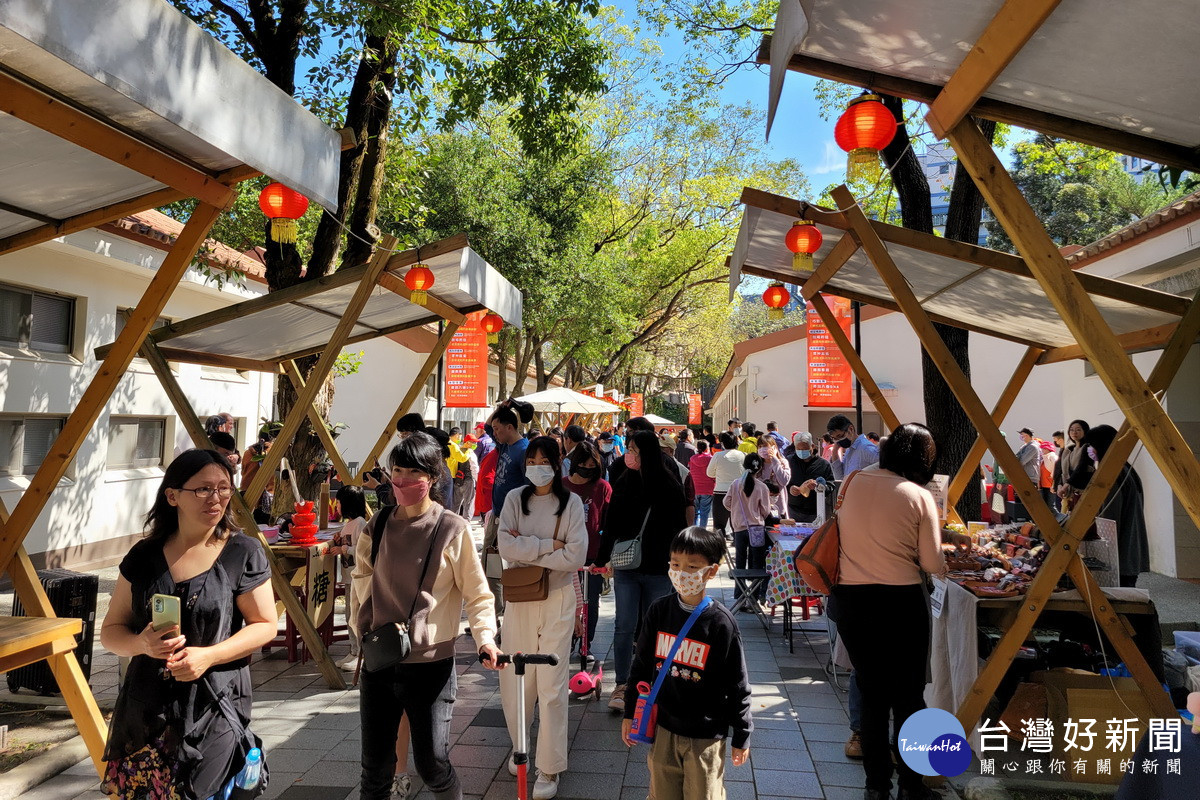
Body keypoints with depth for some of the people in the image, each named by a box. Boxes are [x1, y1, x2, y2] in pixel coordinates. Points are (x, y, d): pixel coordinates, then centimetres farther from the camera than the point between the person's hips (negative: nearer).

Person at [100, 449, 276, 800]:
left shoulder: (243, 553, -5)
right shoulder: (144, 556, 3)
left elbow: (264, 625, -2)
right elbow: (111, 630, 9)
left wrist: (209, 655, -16)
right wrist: (141, 643, -13)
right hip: (144, 712, 3)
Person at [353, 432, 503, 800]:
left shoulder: (452, 529, -11)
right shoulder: (377, 526, 1)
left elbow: (478, 593, -8)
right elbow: (363, 575, 15)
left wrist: (485, 637, -22)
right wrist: (364, 627, 3)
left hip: (431, 664, -4)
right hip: (378, 662, 4)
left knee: (432, 765, 5)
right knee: (375, 770, 15)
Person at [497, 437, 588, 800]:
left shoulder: (571, 502, -5)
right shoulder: (514, 498, 1)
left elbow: (575, 556, -14)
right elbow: (506, 548, -11)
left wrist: (527, 550, -12)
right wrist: (549, 545, -15)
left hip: (557, 599, -2)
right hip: (519, 597, 3)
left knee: (551, 684, 0)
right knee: (515, 681, 10)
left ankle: (550, 767, 15)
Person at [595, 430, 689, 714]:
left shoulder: (669, 487, -6)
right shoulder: (623, 483, 2)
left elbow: (678, 529, -2)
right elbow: (611, 525, 7)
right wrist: (604, 557, 2)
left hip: (658, 569, -2)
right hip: (626, 567, 2)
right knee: (625, 626, 3)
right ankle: (621, 685, 15)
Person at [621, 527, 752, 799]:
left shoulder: (720, 622, -14)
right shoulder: (658, 611, -5)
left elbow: (738, 684, -7)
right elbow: (641, 666, 7)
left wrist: (741, 736, -2)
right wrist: (630, 713, 10)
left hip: (706, 736, -3)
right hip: (663, 728, 3)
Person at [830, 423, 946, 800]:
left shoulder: (853, 483, -1)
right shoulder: (919, 497, -9)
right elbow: (933, 564, -5)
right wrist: (940, 561, 16)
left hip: (850, 600, 3)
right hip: (901, 602, -3)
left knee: (871, 693, 16)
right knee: (908, 696, 13)